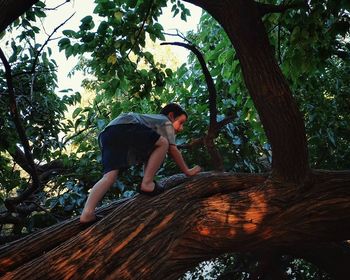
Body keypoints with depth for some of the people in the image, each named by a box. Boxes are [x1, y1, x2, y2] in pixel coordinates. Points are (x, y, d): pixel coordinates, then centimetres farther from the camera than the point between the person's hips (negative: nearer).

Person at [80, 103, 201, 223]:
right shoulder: (166, 122, 19)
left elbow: (149, 157, 45)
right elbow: (173, 150, 10)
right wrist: (187, 171, 18)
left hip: (106, 134, 8)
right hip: (125, 127, -8)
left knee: (109, 176, -6)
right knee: (163, 143, -3)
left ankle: (87, 213, -24)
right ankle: (147, 183, -5)